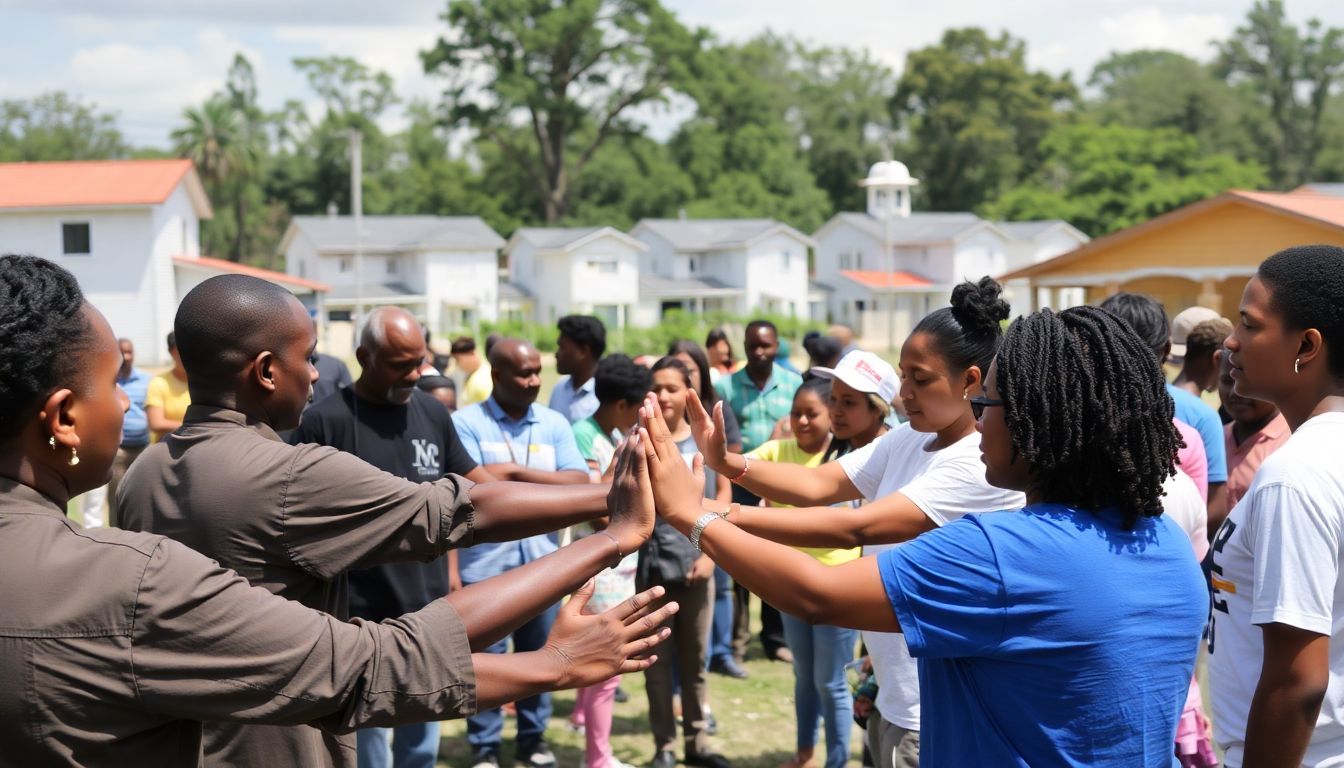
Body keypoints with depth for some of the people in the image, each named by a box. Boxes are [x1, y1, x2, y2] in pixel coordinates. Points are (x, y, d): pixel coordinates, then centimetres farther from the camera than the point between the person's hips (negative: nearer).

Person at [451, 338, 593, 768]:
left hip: (541, 561, 4)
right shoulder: (465, 423, -4)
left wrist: (517, 472, -13)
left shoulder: (554, 424, 7)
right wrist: (547, 484, -8)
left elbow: (580, 484, -3)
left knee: (539, 654, 13)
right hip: (484, 564, -3)